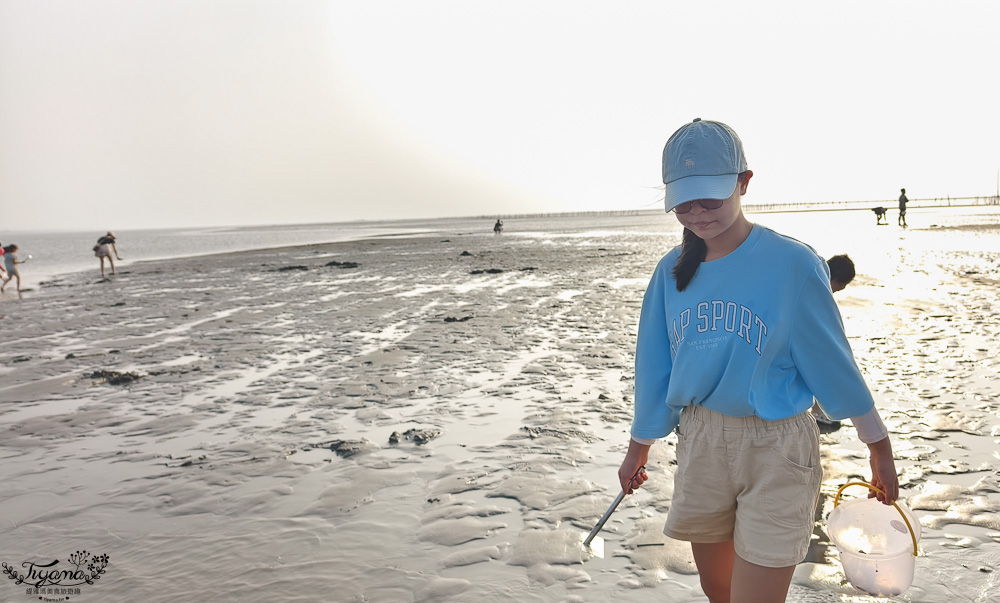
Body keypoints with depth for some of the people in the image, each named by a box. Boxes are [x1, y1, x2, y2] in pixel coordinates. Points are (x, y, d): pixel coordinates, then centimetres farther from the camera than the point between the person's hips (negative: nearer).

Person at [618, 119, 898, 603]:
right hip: (701, 443, 5)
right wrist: (638, 448, 17)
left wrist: (881, 450, 2)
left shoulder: (792, 263, -13)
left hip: (776, 450, -4)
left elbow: (833, 361, -5)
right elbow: (655, 366, 9)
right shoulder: (673, 271, 0)